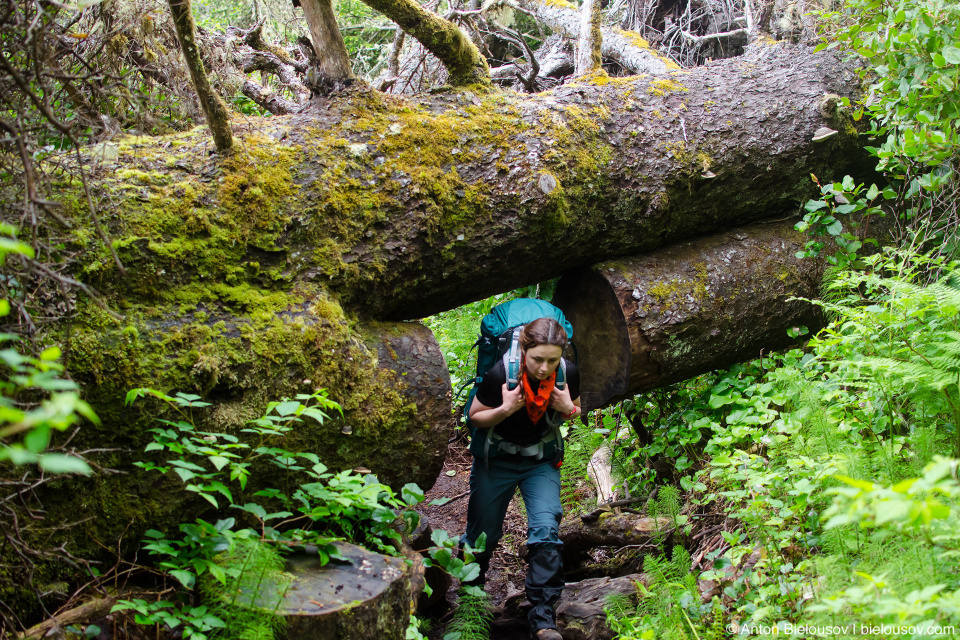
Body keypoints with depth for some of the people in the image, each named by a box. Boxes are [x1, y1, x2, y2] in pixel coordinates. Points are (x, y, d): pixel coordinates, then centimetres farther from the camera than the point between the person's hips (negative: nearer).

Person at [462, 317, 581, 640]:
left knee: (546, 527, -15)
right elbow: (475, 417, -12)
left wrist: (568, 408, -22)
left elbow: (575, 410, 3)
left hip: (542, 461, 1)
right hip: (496, 461, -1)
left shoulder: (568, 373, -18)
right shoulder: (500, 374, -27)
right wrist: (505, 410, -32)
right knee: (484, 532, 11)